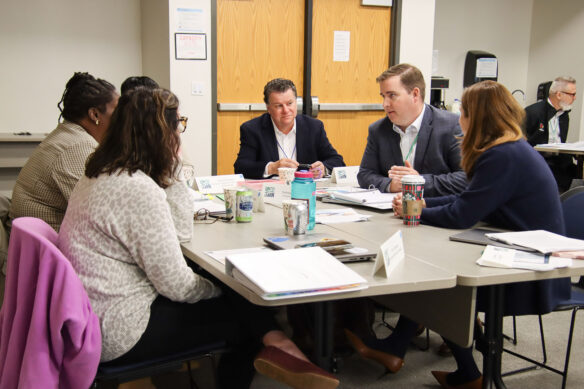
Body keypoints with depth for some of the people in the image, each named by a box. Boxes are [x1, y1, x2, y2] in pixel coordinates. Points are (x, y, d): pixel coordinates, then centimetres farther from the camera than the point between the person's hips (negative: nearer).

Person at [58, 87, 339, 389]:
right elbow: (176, 283, -20)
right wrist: (220, 290, -3)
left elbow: (180, 233, 9)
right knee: (243, 313, 0)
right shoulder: (138, 189, -24)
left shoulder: (104, 175, 7)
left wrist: (169, 176, 1)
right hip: (117, 333, -9)